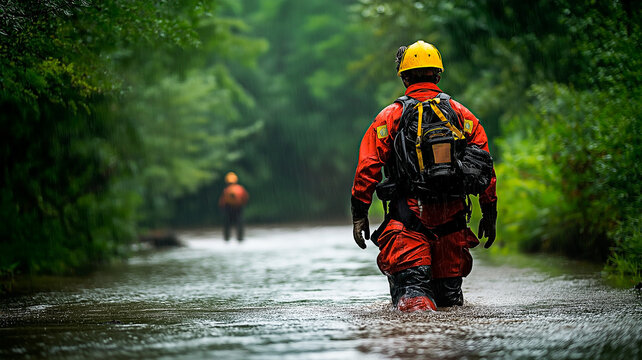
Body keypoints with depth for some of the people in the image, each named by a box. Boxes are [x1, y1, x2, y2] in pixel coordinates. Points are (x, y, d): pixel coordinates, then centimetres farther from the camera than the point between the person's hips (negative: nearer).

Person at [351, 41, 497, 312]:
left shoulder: (391, 116, 2)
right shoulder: (461, 114, 9)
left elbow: (368, 166, -4)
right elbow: (486, 165, 7)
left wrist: (359, 213, 0)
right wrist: (489, 213, 12)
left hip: (409, 211, -3)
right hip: (453, 213, 3)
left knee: (410, 277, -10)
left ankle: (414, 298, -35)